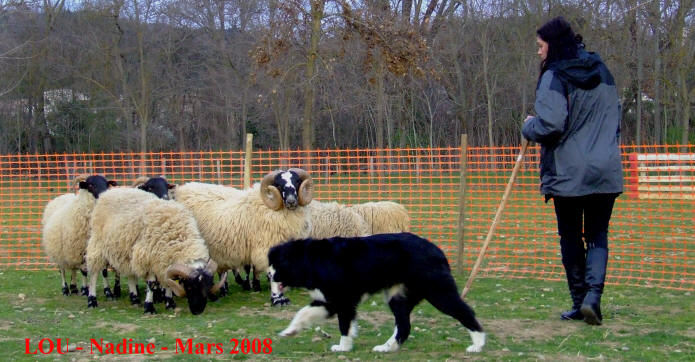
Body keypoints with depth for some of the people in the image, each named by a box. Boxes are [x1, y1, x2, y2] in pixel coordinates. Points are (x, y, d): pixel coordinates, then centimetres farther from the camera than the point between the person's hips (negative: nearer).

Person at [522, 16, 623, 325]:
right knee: (598, 235, 10)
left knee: (570, 238, 10)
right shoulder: (601, 71, 10)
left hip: (567, 173, -4)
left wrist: (528, 127, -2)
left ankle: (579, 301, 12)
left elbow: (550, 125, -21)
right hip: (606, 172, 5)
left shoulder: (554, 77, -11)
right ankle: (593, 294, -10)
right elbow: (616, 117, 19)